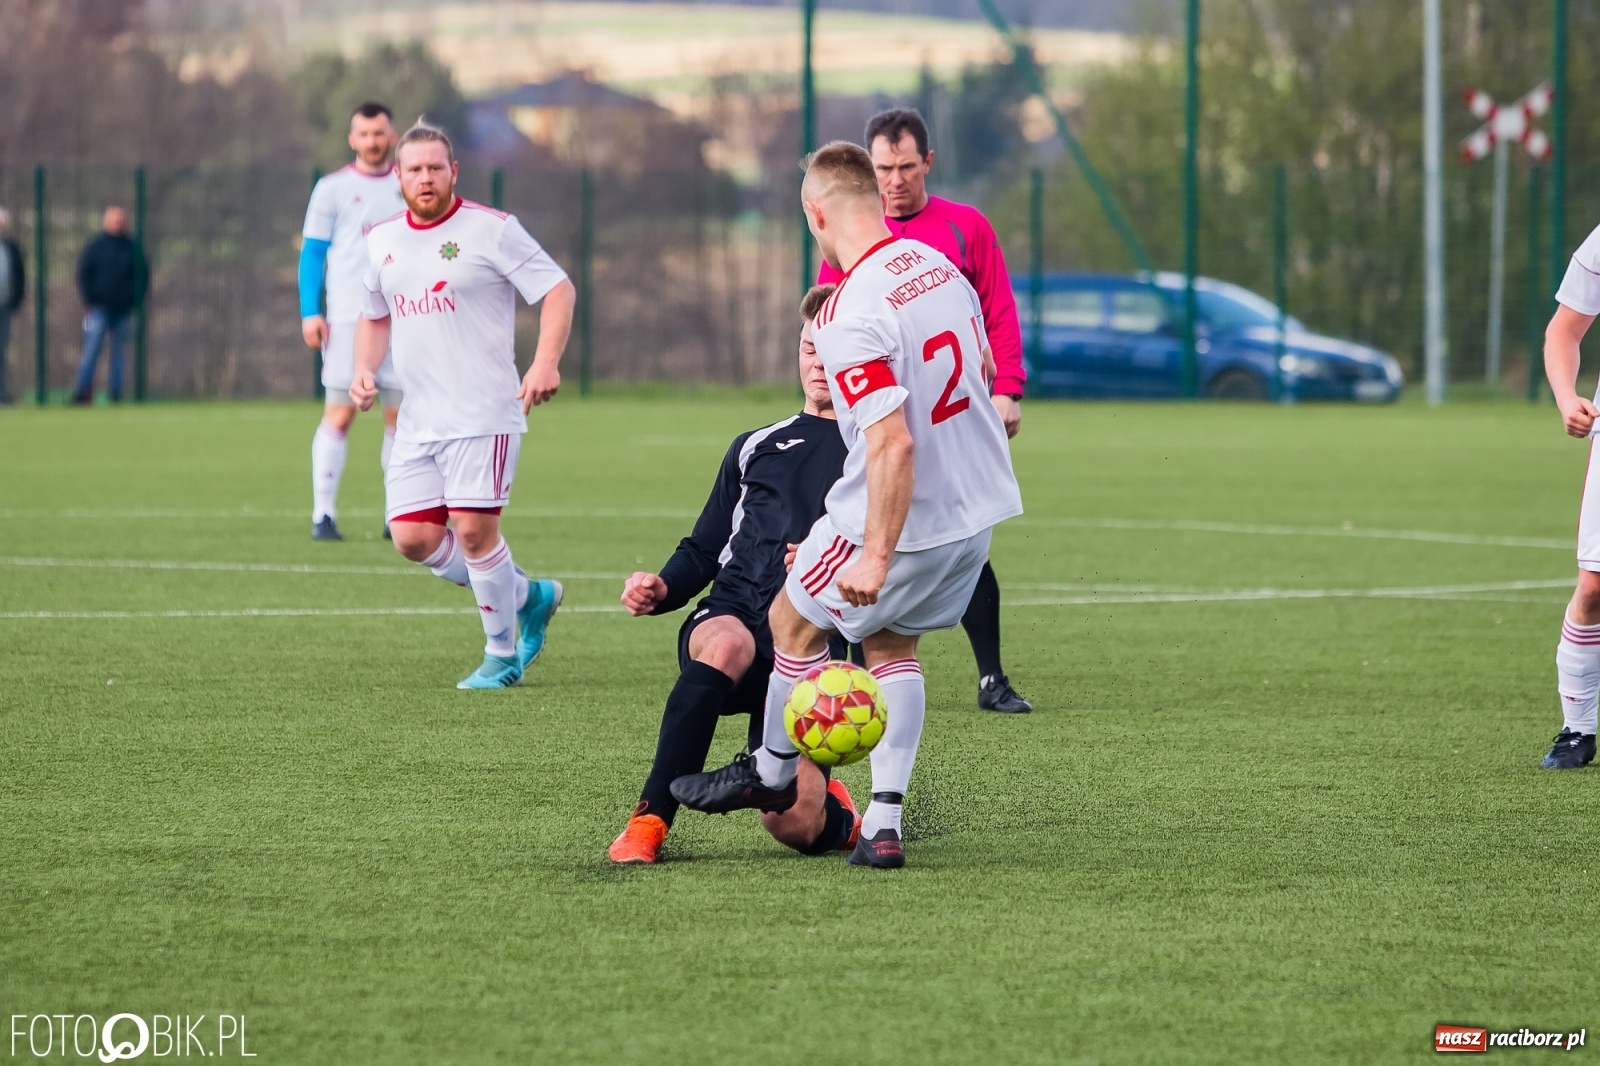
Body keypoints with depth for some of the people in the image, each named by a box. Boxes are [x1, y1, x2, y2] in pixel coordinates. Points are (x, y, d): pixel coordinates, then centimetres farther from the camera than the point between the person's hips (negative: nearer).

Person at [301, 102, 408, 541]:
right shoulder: (332, 189, 4)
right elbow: (312, 253, 3)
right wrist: (309, 313, -7)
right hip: (347, 319, -3)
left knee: (401, 415, 2)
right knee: (339, 414, -7)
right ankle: (323, 514, -6)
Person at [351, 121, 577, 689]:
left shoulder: (490, 230, -7)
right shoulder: (382, 241, 11)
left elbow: (558, 288, -8)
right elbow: (374, 315, 25)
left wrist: (546, 361, -22)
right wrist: (365, 369, 5)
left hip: (483, 412, -6)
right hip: (418, 420, 6)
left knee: (473, 529, -12)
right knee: (413, 539, -2)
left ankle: (503, 654, 6)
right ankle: (527, 595, 19)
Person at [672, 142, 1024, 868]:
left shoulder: (850, 320, -26)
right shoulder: (938, 265, 0)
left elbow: (892, 442, -31)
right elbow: (983, 369, 16)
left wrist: (875, 559, -27)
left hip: (903, 517, -8)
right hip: (979, 505, 8)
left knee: (795, 620, 15)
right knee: (892, 645, 20)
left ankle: (774, 774, 35)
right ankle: (884, 824, 13)